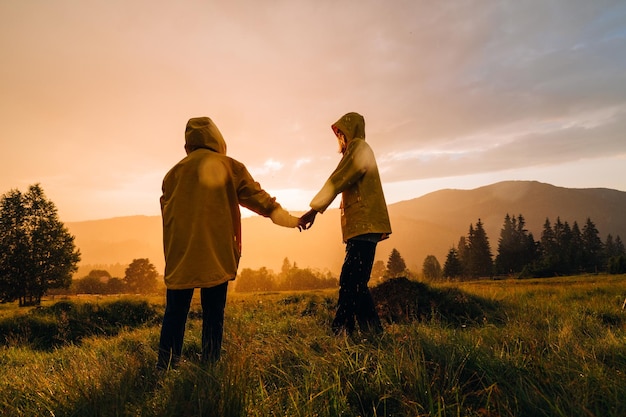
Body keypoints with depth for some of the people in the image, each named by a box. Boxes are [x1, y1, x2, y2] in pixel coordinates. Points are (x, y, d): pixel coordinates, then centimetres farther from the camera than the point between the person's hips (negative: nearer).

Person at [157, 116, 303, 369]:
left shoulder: (174, 172, 9)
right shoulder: (229, 167, 2)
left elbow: (166, 213, 12)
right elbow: (255, 196, 4)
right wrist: (287, 218, 13)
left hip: (180, 257, 3)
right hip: (216, 256, -2)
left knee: (175, 313, 10)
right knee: (213, 315, 5)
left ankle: (165, 368, 14)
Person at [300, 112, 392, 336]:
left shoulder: (359, 147, -2)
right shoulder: (359, 151, 27)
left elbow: (338, 180, -13)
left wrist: (314, 210, -16)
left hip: (364, 227, -10)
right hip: (361, 227, 10)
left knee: (351, 283, -13)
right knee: (353, 283, 9)